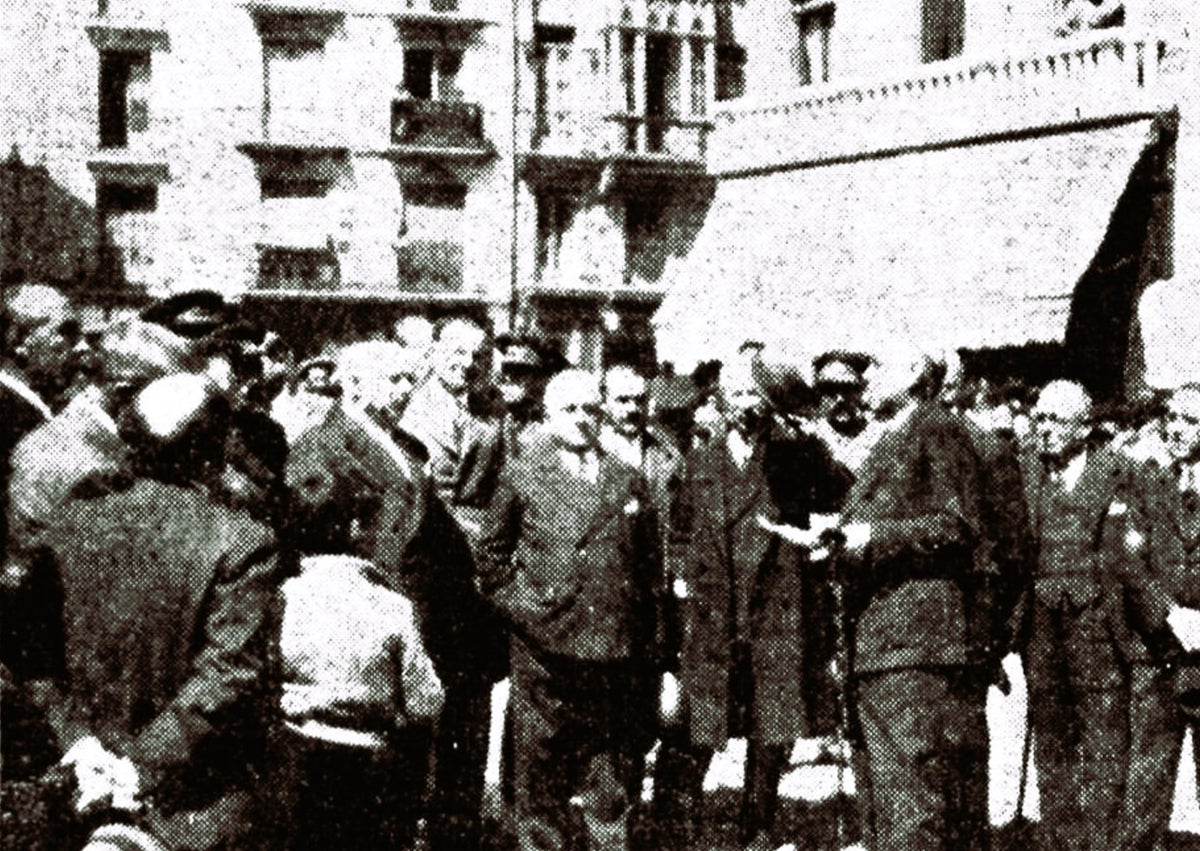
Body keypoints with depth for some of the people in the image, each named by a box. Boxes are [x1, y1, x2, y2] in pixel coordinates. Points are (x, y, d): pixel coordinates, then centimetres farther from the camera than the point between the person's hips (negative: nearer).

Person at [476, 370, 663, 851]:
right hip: (545, 653, -2)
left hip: (615, 652, 2)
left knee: (612, 787, 6)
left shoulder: (627, 483, 12)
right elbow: (492, 554, 9)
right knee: (542, 780, 2)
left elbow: (648, 563, 15)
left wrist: (644, 640, 10)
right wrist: (520, 607, 0)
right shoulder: (522, 478, 4)